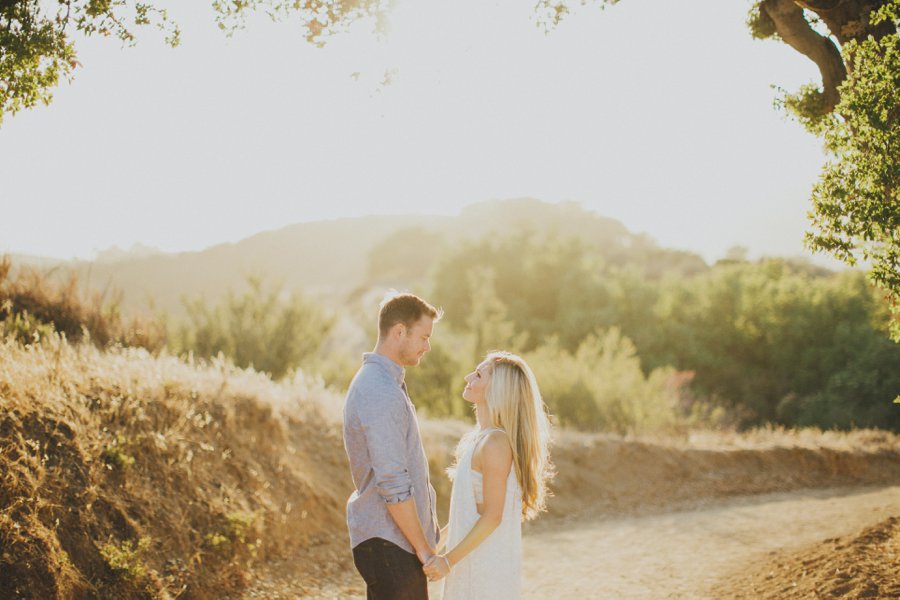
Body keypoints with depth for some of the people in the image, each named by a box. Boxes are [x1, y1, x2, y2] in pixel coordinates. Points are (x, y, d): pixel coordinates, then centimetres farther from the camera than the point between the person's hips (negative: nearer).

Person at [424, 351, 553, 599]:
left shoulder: (495, 442, -20)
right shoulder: (479, 439, 8)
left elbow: (492, 516, -21)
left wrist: (449, 559, -18)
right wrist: (440, 537, 21)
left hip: (488, 566, -9)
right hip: (473, 561, 9)